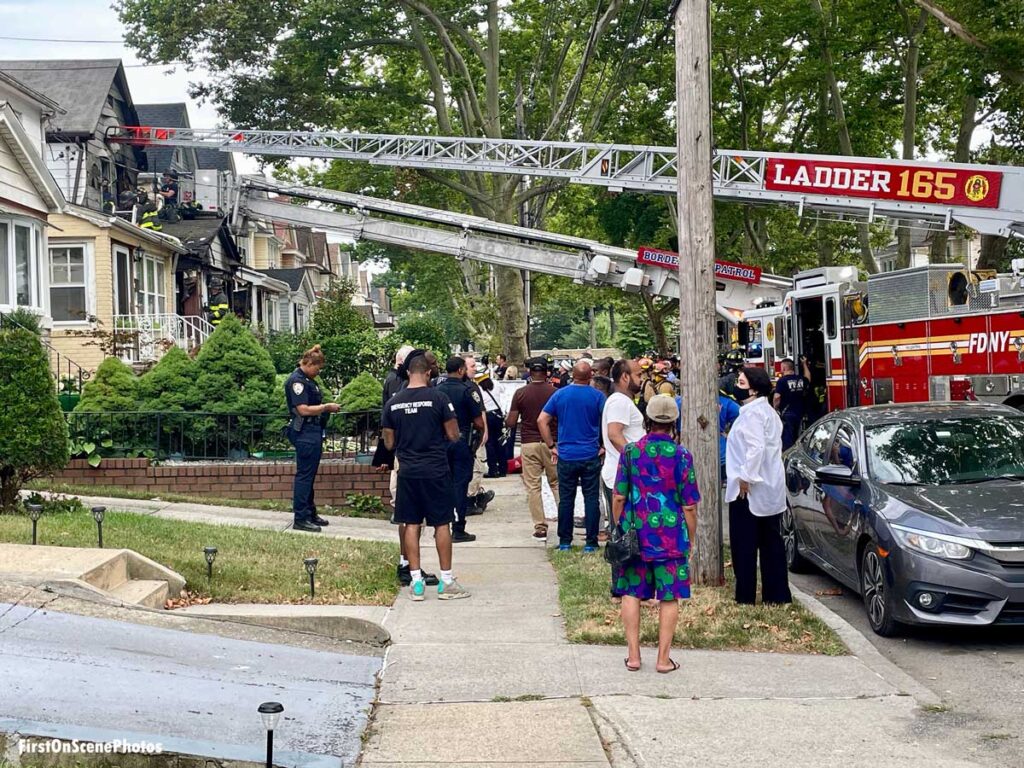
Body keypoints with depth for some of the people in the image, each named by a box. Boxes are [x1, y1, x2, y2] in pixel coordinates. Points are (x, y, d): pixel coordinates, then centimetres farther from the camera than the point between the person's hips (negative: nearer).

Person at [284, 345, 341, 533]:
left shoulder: (307, 380, 16)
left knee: (309, 475, 16)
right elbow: (303, 410, -21)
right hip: (305, 432, -10)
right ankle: (300, 519, -4)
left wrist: (326, 407, 11)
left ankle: (310, 513, 25)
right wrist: (326, 407, -14)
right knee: (304, 475, -7)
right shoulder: (296, 381, -14)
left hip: (314, 432, 10)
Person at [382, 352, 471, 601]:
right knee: (441, 524, 4)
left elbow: (389, 443, 8)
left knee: (411, 525, 8)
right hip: (436, 471, -3)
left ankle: (416, 582, 9)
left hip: (407, 472, 3)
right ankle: (446, 582, 8)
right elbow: (454, 435, -6)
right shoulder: (437, 398, -9)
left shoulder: (393, 403, 2)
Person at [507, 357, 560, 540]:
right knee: (557, 483, 13)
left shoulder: (520, 393, -4)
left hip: (529, 443, -1)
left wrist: (506, 419, 19)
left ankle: (540, 528, 1)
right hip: (551, 443, 1)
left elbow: (511, 423, -3)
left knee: (533, 487, 3)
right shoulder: (555, 392, -3)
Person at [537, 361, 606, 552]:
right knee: (591, 499, 5)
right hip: (591, 457, -1)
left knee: (566, 499, 9)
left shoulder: (560, 394, 1)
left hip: (566, 456, 1)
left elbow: (542, 421, 0)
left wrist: (551, 446, 5)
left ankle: (565, 542, 12)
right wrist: (604, 446, 3)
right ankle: (591, 543, 5)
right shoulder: (597, 396, -5)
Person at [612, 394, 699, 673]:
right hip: (671, 537, -1)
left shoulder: (630, 451, -2)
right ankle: (663, 658, 9)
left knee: (631, 594, 11)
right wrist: (691, 539, 8)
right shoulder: (681, 456, -6)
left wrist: (619, 529, 13)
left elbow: (618, 497, 0)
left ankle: (633, 656, 12)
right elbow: (689, 506, -4)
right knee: (669, 598, 7)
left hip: (635, 534, 2)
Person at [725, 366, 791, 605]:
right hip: (770, 488, 10)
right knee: (771, 542, 10)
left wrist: (745, 478, -21)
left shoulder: (752, 413, -15)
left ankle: (745, 596, 1)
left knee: (744, 545, -3)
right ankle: (777, 594, 13)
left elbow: (756, 448, -25)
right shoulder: (768, 411, 17)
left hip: (750, 489, -10)